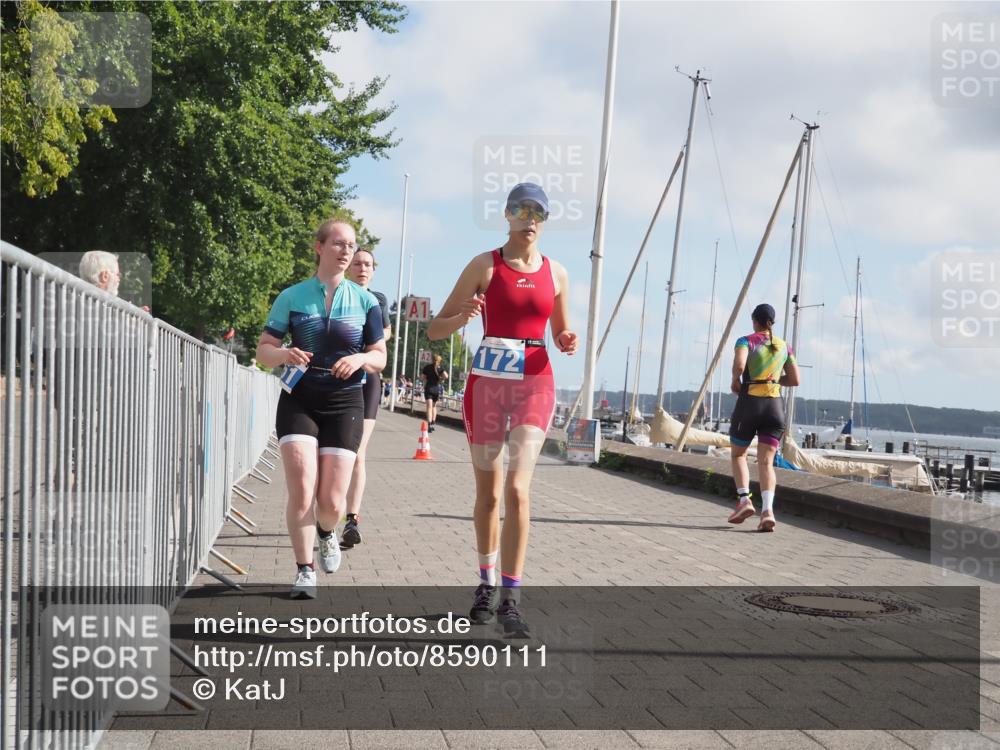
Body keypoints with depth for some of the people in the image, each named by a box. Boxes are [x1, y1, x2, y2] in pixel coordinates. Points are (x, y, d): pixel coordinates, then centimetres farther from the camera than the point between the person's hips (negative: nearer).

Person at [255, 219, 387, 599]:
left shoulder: (365, 301, 4)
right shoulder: (292, 297, 2)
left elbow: (379, 357, 8)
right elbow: (263, 350, 4)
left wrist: (361, 359, -15)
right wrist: (285, 354, -19)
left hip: (344, 403, 1)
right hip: (298, 401, -1)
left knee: (332, 501, -3)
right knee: (301, 492, -14)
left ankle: (327, 532, 34)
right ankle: (305, 570, 3)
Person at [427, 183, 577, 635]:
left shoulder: (556, 273, 8)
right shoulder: (485, 265, 0)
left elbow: (561, 332, 21)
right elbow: (435, 329, -1)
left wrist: (567, 343, -2)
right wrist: (463, 318, -22)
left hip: (535, 383, 1)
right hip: (488, 381, -1)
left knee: (517, 488, -14)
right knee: (488, 493, 7)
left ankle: (510, 598, -12)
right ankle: (487, 584, 25)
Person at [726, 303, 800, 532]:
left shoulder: (746, 341, -1)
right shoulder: (784, 347, 12)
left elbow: (739, 365, -20)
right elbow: (795, 380, 13)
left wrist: (735, 381, 0)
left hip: (748, 403, -3)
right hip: (774, 406, 3)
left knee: (738, 454, 18)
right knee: (766, 462, -1)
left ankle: (744, 499, 0)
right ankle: (767, 509, -21)